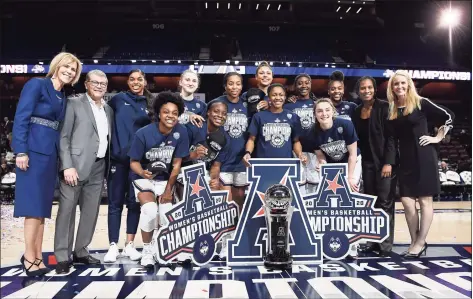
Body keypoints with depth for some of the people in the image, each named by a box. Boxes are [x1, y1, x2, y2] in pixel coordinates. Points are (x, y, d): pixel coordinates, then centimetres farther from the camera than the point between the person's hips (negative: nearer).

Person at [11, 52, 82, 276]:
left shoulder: (63, 98, 18)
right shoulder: (37, 85, -2)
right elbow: (21, 118, -10)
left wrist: (62, 159, 9)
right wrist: (21, 151, -18)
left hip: (51, 153, 7)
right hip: (34, 151, -7)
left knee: (42, 205, 7)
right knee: (34, 204, -6)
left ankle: (36, 256, 13)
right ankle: (30, 256, 2)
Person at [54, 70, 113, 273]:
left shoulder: (108, 110, 18)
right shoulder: (75, 105, 1)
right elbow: (63, 137, -5)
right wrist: (68, 166, -15)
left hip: (98, 168, 6)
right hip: (76, 166, -5)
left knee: (91, 212, 8)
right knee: (67, 210, -2)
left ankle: (80, 252, 19)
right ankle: (62, 257, 5)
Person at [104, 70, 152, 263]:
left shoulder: (150, 104, 10)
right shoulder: (118, 100, 7)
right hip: (118, 157, -1)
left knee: (134, 203, 6)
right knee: (115, 203, 1)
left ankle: (129, 245, 15)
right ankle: (113, 246, 7)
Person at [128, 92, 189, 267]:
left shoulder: (181, 132, -16)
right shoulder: (143, 133, -22)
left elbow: (176, 164, -8)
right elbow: (134, 162, -13)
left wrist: (168, 190, -6)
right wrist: (143, 173, -35)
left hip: (165, 179, 2)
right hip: (144, 178, -2)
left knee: (167, 215, -12)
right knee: (150, 210, -26)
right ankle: (147, 250, -2)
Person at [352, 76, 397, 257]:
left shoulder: (384, 107, -5)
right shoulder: (357, 112, 11)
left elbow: (391, 136, -10)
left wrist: (388, 162, -17)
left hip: (385, 162, -6)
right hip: (367, 163, 6)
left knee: (385, 203, -4)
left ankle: (386, 245, 2)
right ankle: (372, 241, 17)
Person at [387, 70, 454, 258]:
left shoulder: (421, 103, -4)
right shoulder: (392, 110, 8)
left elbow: (448, 116, 1)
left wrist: (438, 137, -2)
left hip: (423, 157, -5)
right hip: (405, 160, 5)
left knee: (424, 200, 1)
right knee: (406, 201, 4)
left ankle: (420, 243, 9)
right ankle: (414, 242, 17)